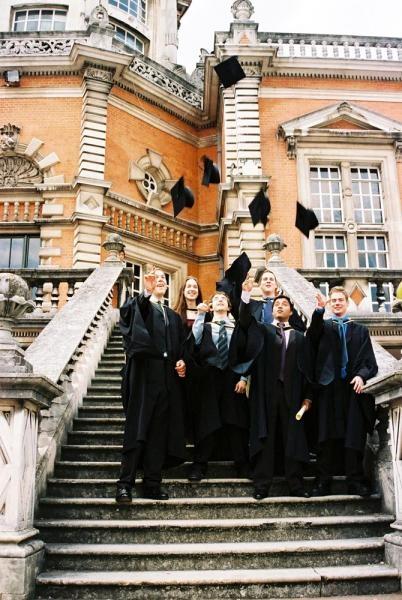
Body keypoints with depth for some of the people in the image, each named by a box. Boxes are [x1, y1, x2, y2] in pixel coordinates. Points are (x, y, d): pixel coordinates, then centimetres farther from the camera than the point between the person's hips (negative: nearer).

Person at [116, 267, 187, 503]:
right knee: (137, 430, -7)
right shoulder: (138, 306, 9)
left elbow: (181, 347, 22)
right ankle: (125, 484, -2)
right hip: (143, 375, -5)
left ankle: (153, 484, 10)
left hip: (167, 378, 5)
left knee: (160, 432, 4)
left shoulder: (174, 316, 25)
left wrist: (182, 362, 1)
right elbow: (127, 311, -16)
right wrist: (147, 293, -33)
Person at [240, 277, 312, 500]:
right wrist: (246, 294, -22)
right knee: (265, 437, -1)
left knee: (292, 438, 2)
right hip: (266, 391, -2)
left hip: (291, 392, 2)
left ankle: (295, 484, 9)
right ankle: (262, 485, 3)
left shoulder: (299, 337, 17)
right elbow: (246, 320, -7)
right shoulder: (263, 329, 12)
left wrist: (307, 396, 3)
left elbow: (305, 368, 12)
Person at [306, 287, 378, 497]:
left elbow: (369, 361, 10)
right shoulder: (323, 326, 14)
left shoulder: (360, 330, 17)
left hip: (354, 388, 1)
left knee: (355, 436, -1)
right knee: (327, 437, -1)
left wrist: (362, 375, -10)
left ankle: (355, 481, 6)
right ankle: (323, 482, 3)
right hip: (329, 388, -1)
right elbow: (313, 334, -11)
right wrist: (319, 310, -27)